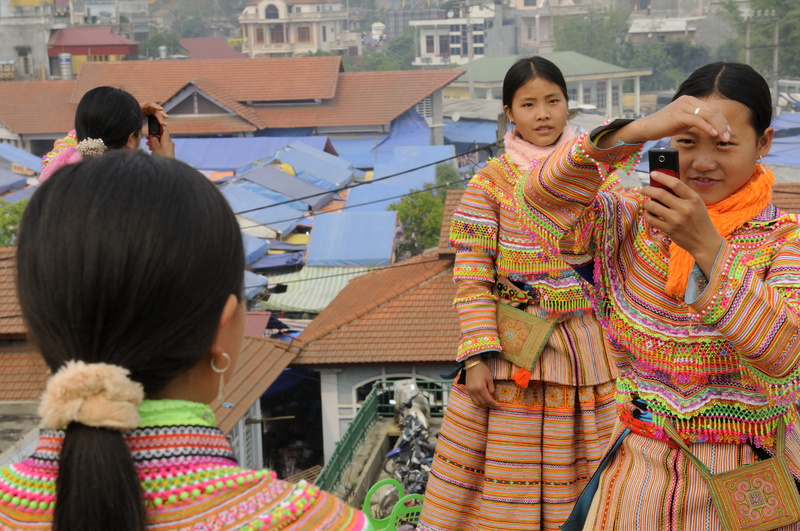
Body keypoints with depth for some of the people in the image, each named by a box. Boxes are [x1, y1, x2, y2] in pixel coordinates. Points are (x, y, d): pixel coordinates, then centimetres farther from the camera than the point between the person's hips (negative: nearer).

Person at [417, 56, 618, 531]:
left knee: (583, 477, 8)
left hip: (582, 343, 2)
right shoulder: (492, 181, -1)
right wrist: (478, 355, -13)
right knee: (505, 477, 1)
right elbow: (471, 278, -6)